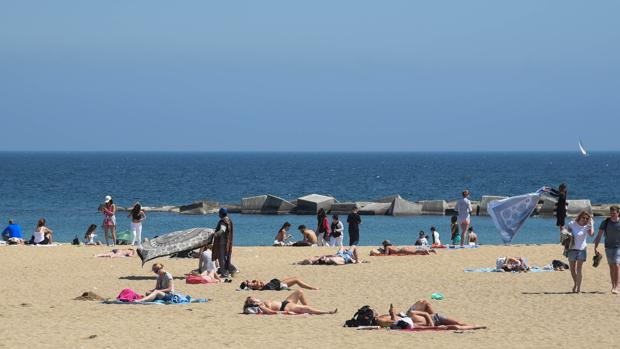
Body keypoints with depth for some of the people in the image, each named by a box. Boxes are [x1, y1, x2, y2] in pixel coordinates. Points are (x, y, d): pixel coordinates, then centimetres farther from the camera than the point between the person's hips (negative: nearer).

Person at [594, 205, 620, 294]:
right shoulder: (605, 223, -1)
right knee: (611, 267, 9)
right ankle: (613, 286, 19)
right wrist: (596, 248, -8)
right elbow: (599, 236, 0)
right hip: (608, 247, 3)